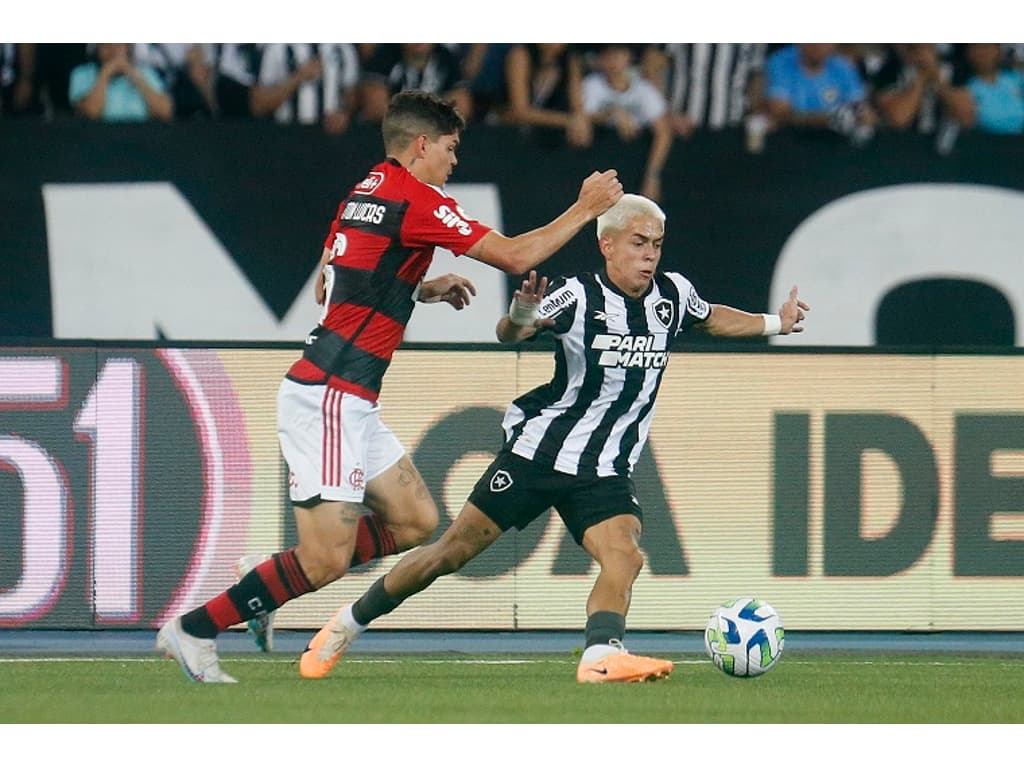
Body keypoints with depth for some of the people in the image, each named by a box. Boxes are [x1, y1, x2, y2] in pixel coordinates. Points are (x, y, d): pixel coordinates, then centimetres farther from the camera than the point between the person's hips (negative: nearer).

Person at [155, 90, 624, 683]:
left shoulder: (364, 194, 15)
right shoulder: (415, 200, -12)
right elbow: (515, 256, -12)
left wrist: (423, 290, 22)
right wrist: (586, 209, 0)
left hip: (349, 405, 10)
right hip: (330, 397, -10)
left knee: (415, 521, 11)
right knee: (326, 559, -10)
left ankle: (273, 587, 13)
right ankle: (194, 630, -2)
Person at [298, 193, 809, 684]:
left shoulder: (673, 295, 3)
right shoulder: (579, 296, -16)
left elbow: (708, 319, 27)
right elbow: (509, 334, -30)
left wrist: (775, 323, 24)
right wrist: (520, 319, -52)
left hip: (605, 472, 4)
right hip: (536, 453, -4)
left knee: (625, 557, -24)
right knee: (455, 550, 0)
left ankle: (600, 656, -40)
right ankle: (349, 623, 17)